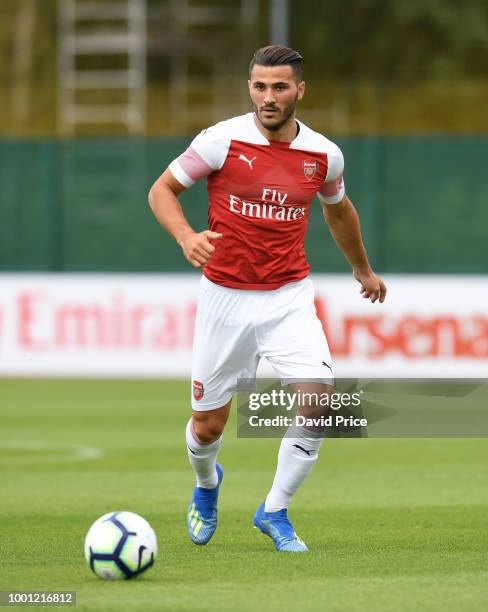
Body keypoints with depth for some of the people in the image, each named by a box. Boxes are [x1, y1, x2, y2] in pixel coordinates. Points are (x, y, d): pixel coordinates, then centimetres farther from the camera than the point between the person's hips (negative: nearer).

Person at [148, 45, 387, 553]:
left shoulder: (323, 155, -1)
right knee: (208, 425, 5)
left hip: (289, 297, 2)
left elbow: (338, 209, 21)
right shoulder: (223, 140, -10)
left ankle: (275, 511, 1)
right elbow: (161, 190, -2)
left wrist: (362, 270, 34)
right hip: (225, 297, -1)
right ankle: (206, 484, 43)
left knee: (317, 400, -19)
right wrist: (186, 236, -21)